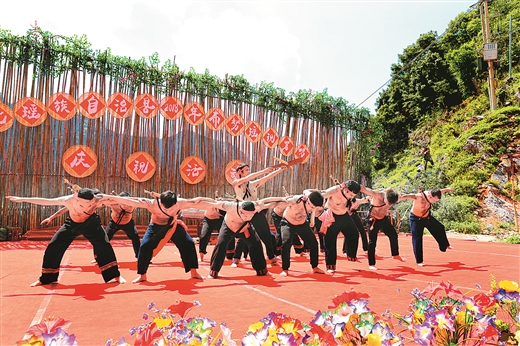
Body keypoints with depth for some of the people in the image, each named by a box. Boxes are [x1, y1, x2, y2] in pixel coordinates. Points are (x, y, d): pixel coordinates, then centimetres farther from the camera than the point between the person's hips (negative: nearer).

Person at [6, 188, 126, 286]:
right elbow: (45, 201, -25)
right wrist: (23, 199, -20)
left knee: (104, 246, -19)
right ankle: (46, 278, 20)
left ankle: (115, 275, -4)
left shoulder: (97, 200, -38)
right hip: (72, 224, 2)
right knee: (53, 247, -3)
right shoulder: (68, 200, -35)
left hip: (91, 223, -2)